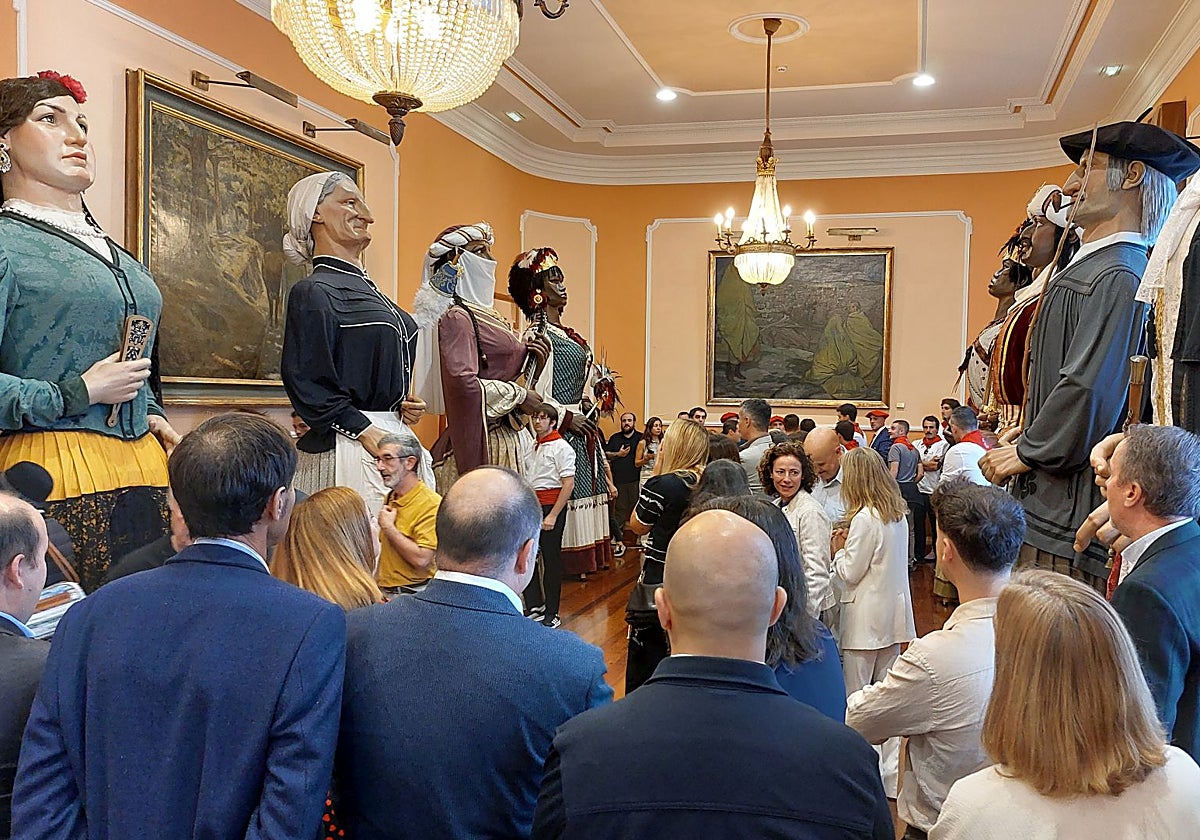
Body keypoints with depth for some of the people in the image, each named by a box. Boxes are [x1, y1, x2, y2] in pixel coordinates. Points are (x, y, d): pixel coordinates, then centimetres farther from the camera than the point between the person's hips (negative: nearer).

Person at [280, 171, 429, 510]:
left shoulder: (368, 290, 19)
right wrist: (364, 430, -16)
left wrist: (402, 404, 9)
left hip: (393, 437, 8)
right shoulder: (314, 293, -7)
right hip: (348, 446, -8)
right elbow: (305, 381, -14)